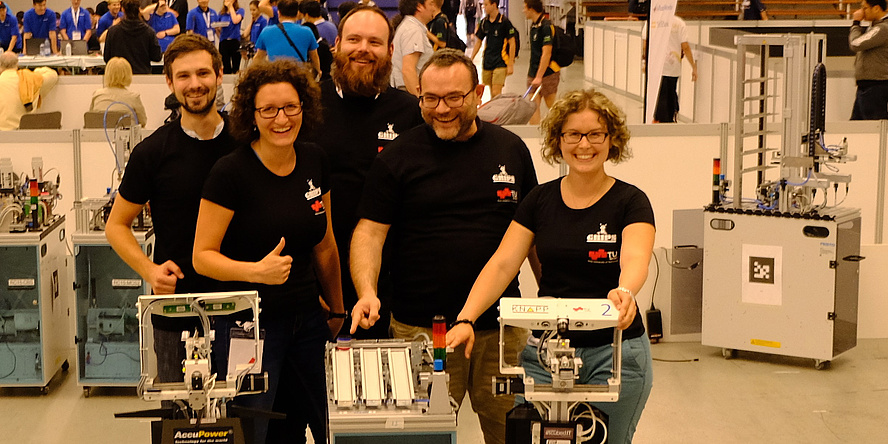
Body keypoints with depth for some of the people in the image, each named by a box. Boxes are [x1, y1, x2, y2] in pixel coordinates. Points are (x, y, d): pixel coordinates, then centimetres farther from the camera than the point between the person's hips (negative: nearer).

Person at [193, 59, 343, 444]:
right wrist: (256, 271, -29)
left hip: (307, 322, 6)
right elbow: (202, 256, -12)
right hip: (251, 324, -5)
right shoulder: (231, 173, -14)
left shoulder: (314, 162, 3)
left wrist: (337, 310, 23)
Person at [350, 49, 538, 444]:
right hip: (420, 327, -2)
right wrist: (367, 291, -20)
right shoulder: (398, 157, 0)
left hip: (501, 324, 3)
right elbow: (369, 232, -4)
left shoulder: (511, 149, 9)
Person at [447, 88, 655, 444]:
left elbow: (635, 258, -23)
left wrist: (624, 291, -46)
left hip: (616, 353, -2)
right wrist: (466, 320, -17)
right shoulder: (540, 200, 5)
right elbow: (502, 264, -2)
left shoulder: (630, 202, -4)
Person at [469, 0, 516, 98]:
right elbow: (478, 42, 17)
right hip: (487, 62, 6)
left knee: (496, 93, -13)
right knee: (492, 94, 9)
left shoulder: (504, 21, -9)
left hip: (500, 63, -6)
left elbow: (512, 43, -7)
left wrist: (510, 65, -10)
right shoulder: (484, 22, 7)